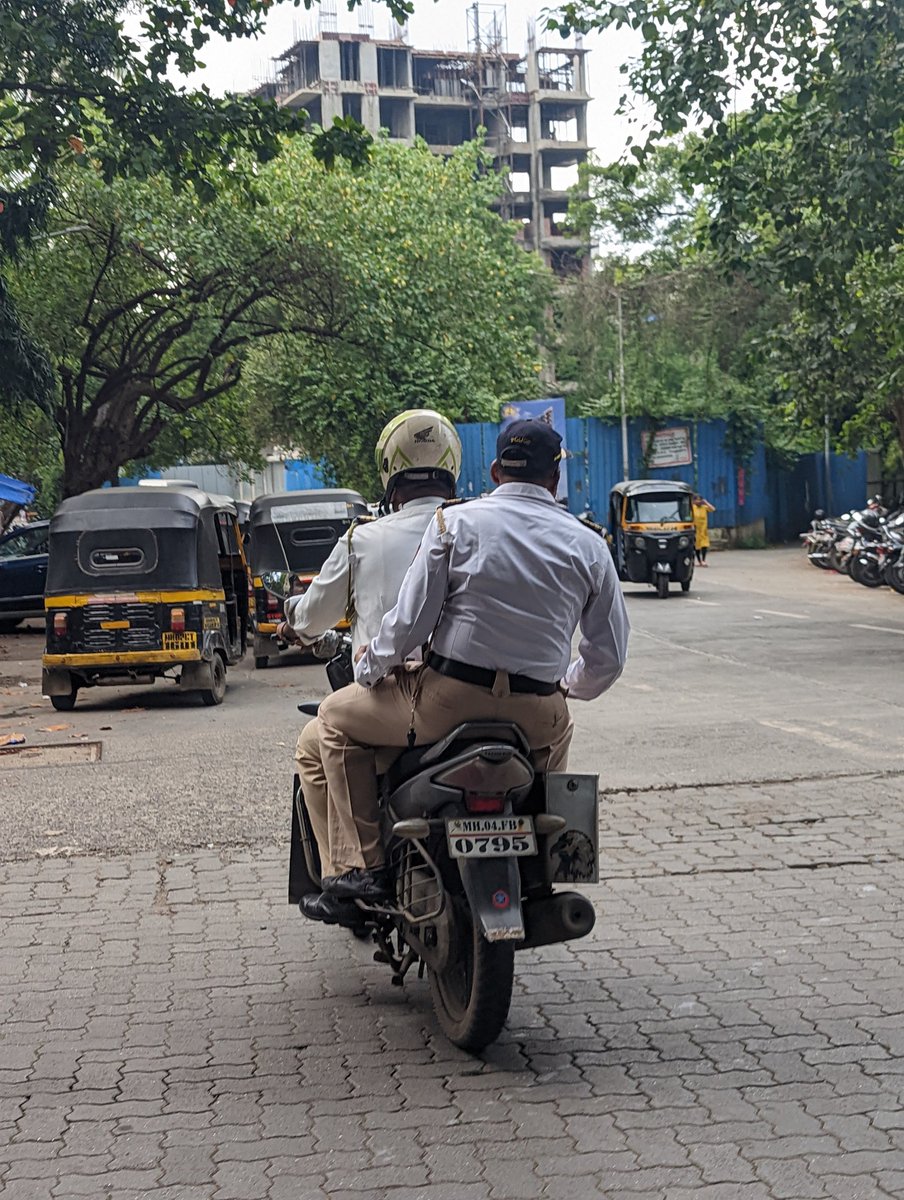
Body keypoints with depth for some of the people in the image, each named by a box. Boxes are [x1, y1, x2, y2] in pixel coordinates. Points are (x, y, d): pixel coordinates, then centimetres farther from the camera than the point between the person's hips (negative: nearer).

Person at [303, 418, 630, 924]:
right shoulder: (588, 544, 5)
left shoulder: (456, 522, -3)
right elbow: (609, 654, 7)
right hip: (537, 714, 4)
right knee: (560, 730, 40)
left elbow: (411, 621, -6)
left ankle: (361, 864, 8)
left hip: (448, 699, -3)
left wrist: (370, 667, 13)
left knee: (338, 717, 18)